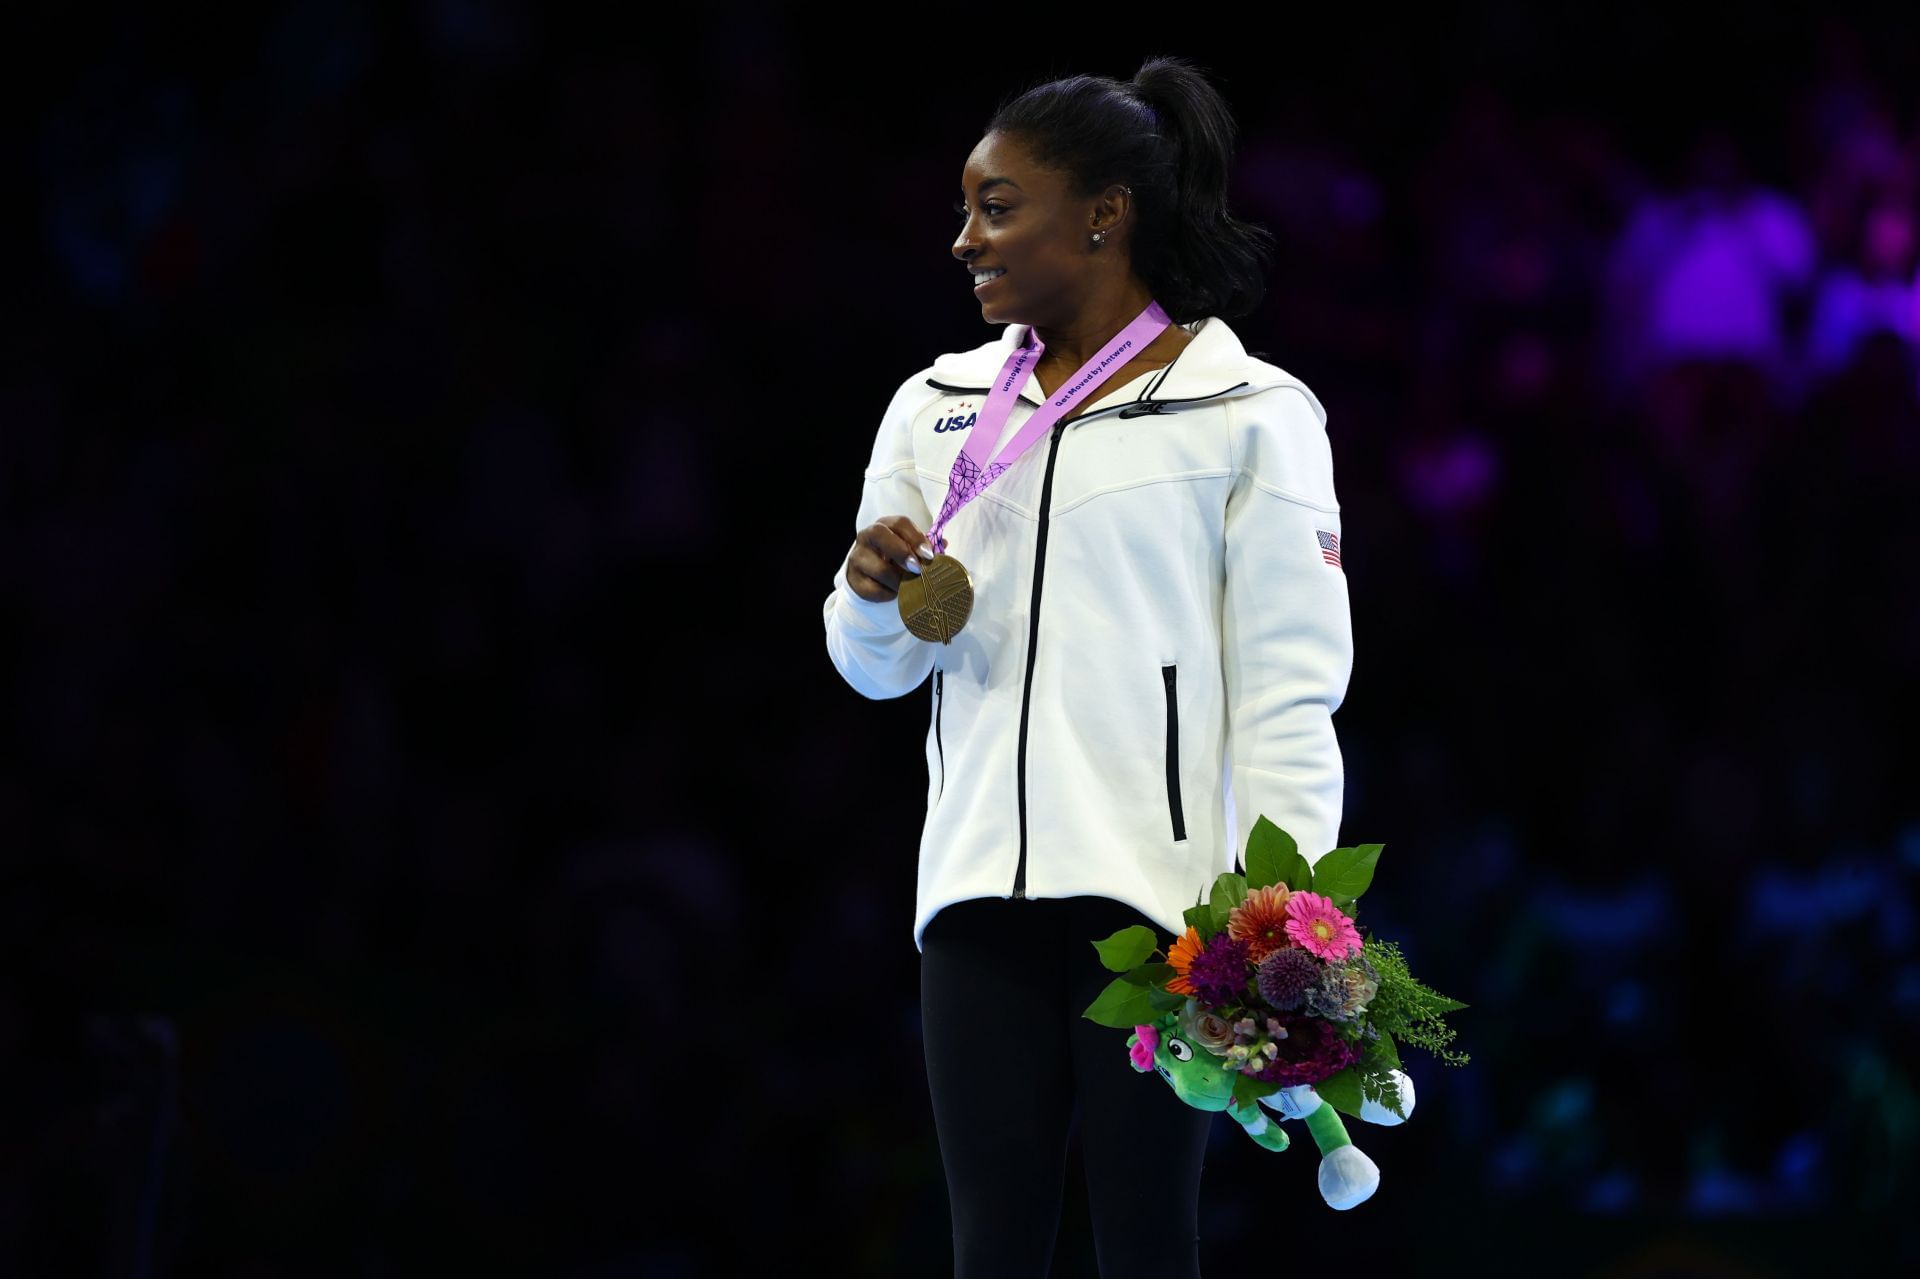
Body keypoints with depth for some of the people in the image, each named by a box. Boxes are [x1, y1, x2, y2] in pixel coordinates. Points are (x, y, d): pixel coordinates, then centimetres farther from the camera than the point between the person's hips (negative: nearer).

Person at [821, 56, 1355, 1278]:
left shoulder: (1248, 413, 1)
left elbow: (1291, 694, -3)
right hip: (982, 888, 4)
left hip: (1156, 888, -4)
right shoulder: (939, 407, 15)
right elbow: (879, 667, 20)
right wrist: (873, 595, -4)